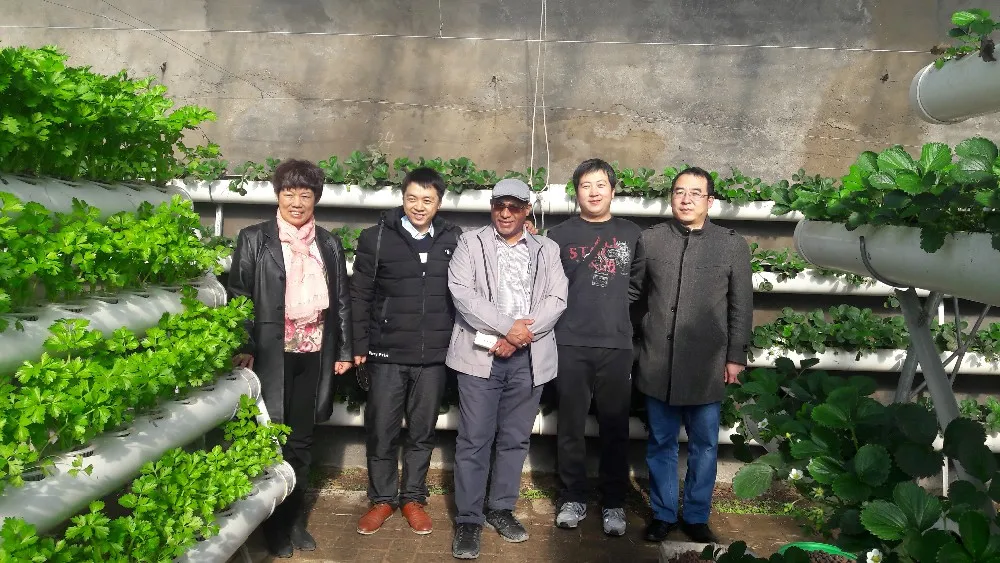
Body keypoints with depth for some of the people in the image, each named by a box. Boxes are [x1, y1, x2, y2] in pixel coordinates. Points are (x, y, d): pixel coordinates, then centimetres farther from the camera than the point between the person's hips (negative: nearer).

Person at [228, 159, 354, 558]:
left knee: (301, 440, 12)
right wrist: (243, 347, -11)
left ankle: (296, 518, 25)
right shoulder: (255, 239, 1)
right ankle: (275, 524, 20)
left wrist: (344, 350, 7)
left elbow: (341, 299, 11)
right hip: (272, 353, -3)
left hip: (314, 354, 3)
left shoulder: (329, 244, 10)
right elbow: (238, 295, -3)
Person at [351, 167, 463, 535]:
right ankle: (382, 499, 25)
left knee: (422, 432, 11)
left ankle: (412, 498, 27)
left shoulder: (453, 240, 4)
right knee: (381, 431, 7)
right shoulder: (376, 238, -1)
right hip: (387, 354, -1)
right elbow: (359, 296, 0)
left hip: (434, 356, 1)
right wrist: (359, 346, -4)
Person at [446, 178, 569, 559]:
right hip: (481, 354, -2)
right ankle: (468, 519, 9)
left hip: (528, 358, 2)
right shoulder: (470, 243, 5)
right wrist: (507, 326, -16)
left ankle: (501, 509, 25)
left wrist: (518, 338, -13)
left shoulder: (547, 250, 11)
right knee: (474, 440, -1)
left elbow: (556, 299, 0)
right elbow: (462, 293, -7)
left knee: (515, 439, 10)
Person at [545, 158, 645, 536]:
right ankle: (573, 499, 20)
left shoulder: (630, 234, 10)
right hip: (571, 344, -1)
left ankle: (614, 503, 17)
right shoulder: (560, 235, 5)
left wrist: (616, 307, 6)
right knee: (571, 426, 6)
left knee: (615, 428, 5)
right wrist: (570, 310, -1)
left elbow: (639, 282, 15)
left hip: (616, 345, 1)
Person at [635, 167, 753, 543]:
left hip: (707, 365, 0)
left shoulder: (733, 245, 2)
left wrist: (736, 356, 1)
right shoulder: (649, 239, 3)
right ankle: (663, 514, 25)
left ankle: (696, 517, 25)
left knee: (704, 445, 10)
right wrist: (630, 345, 6)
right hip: (658, 362, 1)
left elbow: (741, 307, 3)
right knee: (661, 443, 11)